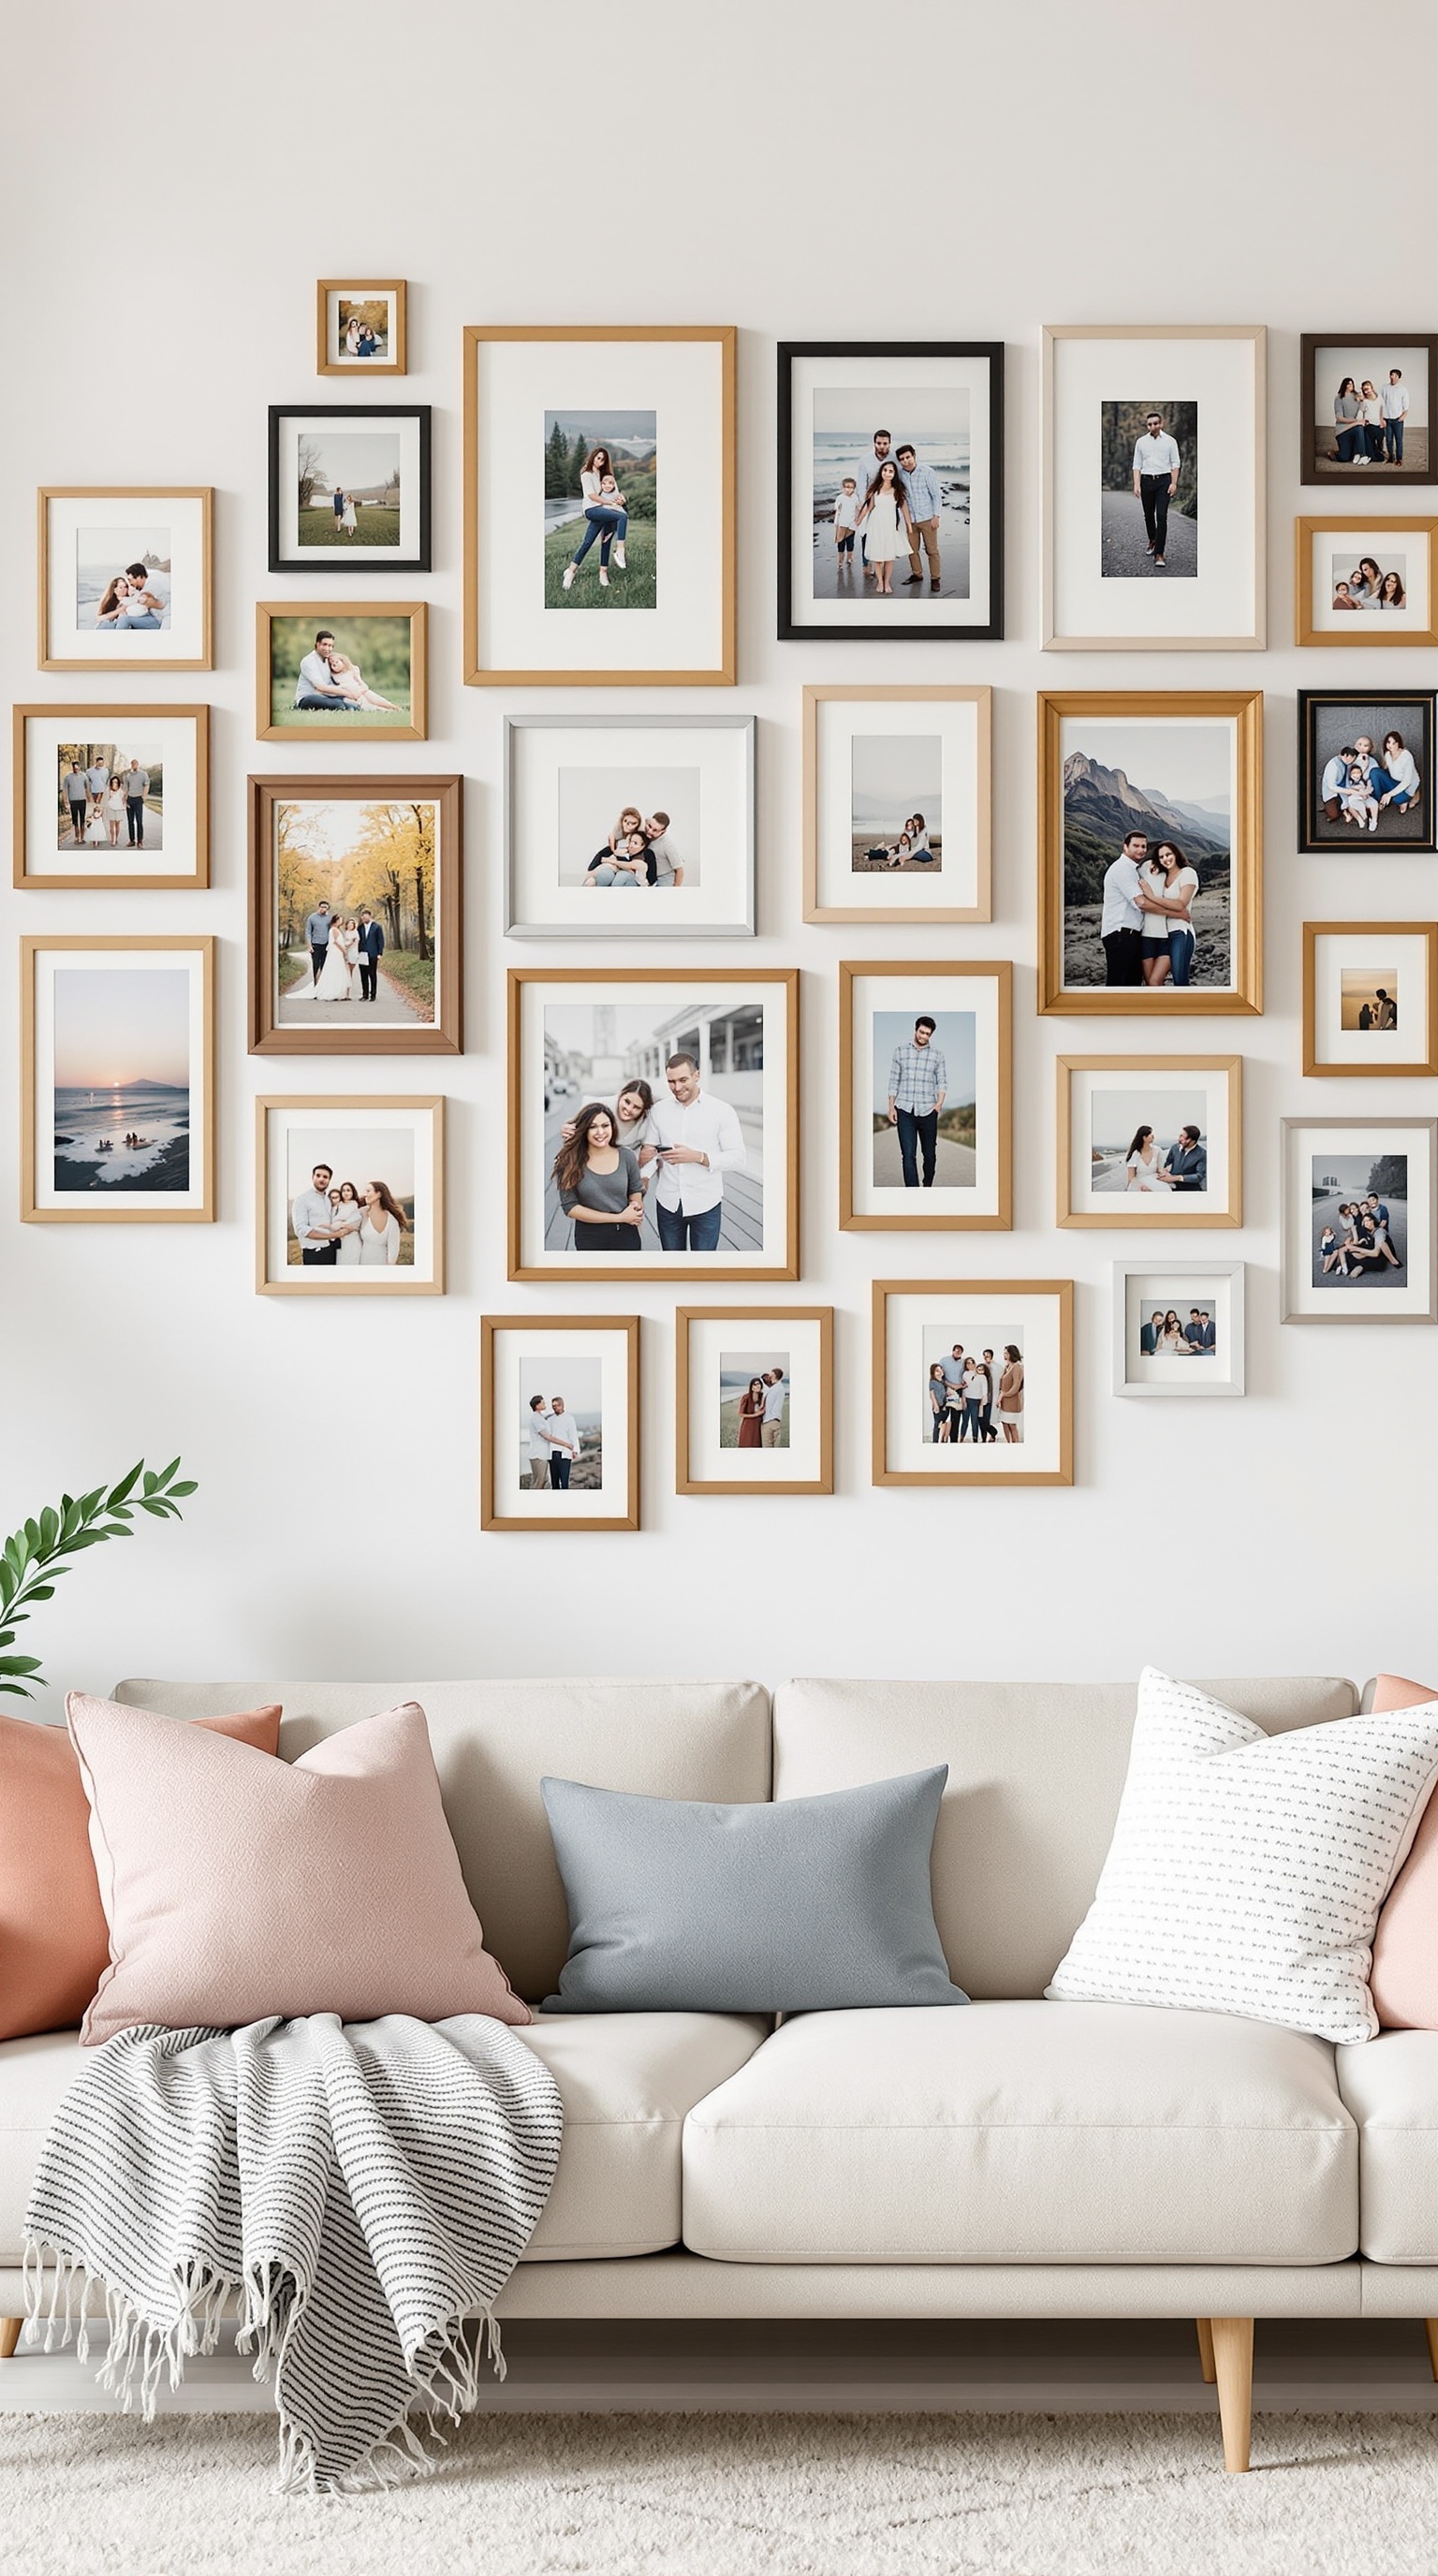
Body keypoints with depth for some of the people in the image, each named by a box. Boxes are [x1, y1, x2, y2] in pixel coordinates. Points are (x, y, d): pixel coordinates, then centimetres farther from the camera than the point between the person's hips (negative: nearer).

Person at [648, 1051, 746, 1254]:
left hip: (705, 1206, -3)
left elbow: (738, 1158, -10)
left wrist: (697, 1157, -22)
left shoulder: (721, 1111, -5)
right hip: (668, 1204, 3)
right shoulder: (658, 1110, 5)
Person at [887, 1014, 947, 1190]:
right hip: (905, 1110, -1)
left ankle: (928, 1186, 33)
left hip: (928, 1110, 1)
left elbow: (942, 1082, 3)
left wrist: (939, 1103, -12)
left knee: (929, 1154, 10)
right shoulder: (901, 1050, 5)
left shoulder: (937, 1054, 4)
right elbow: (894, 1080, 8)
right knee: (908, 1155, -9)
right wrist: (891, 1107, 2)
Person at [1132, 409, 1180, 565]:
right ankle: (1152, 541, 41)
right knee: (1148, 515, 13)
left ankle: (1159, 554, -16)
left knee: (1162, 516, -13)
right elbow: (1137, 465, 6)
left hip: (1164, 480, -3)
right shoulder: (1141, 442, 7)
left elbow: (1175, 464, 3)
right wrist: (1136, 484, -4)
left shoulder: (1170, 441, 3)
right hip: (1146, 481, 3)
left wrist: (1174, 483, -7)